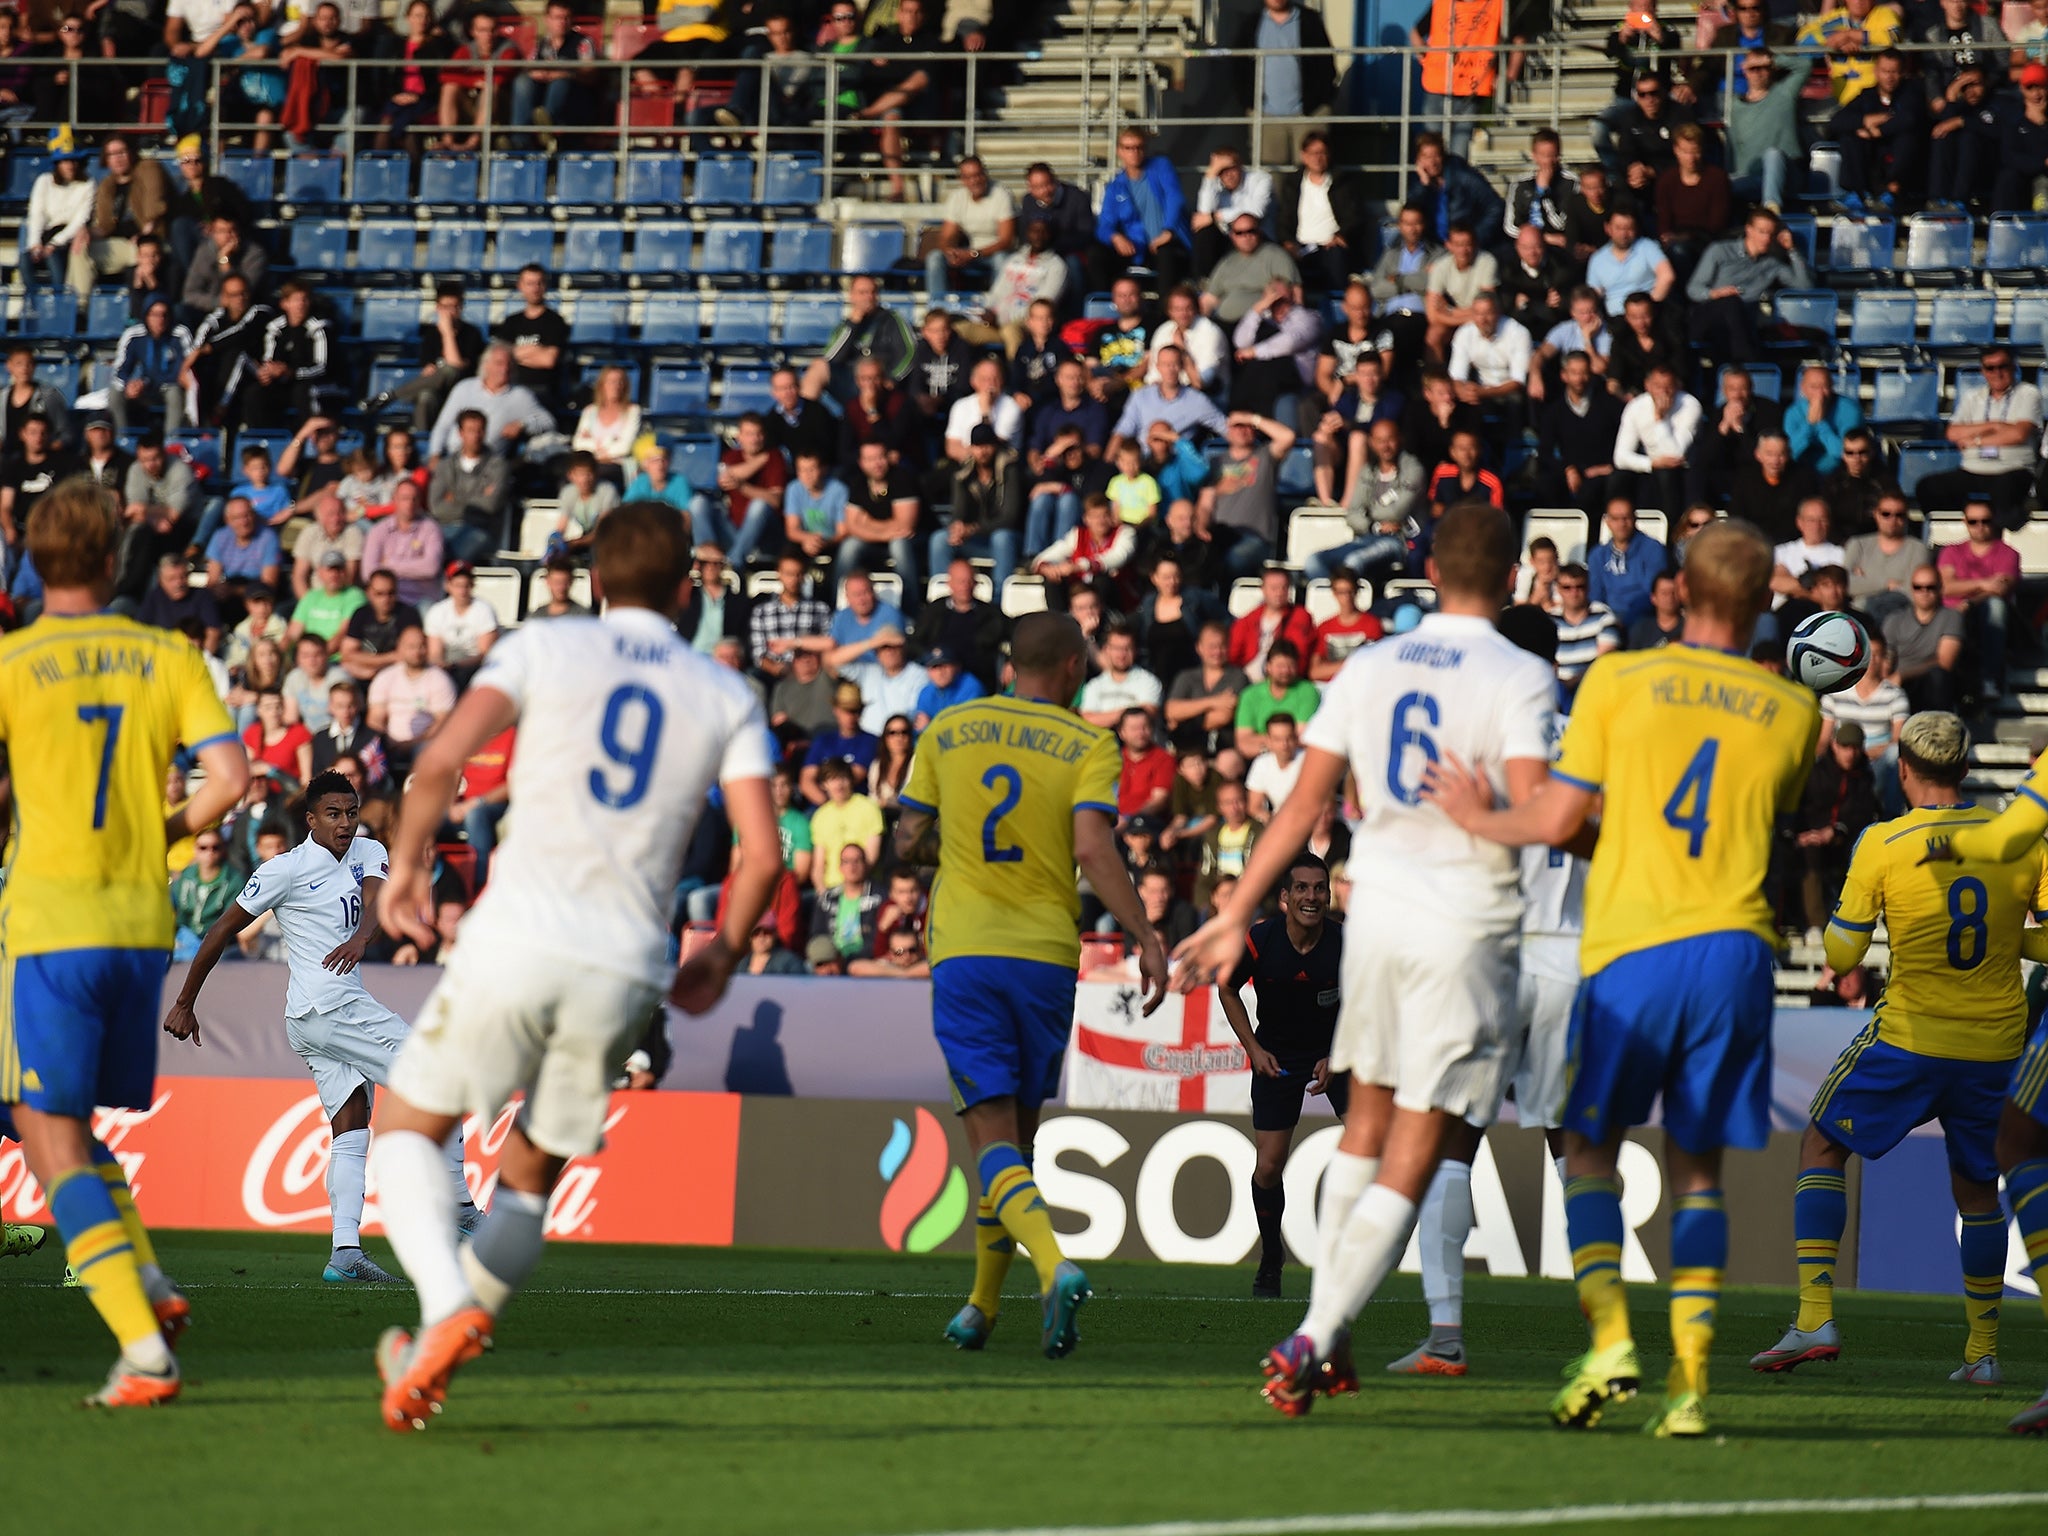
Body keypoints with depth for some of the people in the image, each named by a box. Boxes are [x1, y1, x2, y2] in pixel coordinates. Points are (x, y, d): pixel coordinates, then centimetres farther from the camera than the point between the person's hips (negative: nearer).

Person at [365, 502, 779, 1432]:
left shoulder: (543, 649, 7)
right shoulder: (726, 697, 12)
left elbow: (440, 762, -7)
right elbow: (762, 855, 3)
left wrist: (404, 867, 8)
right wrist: (721, 957, 19)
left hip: (518, 938, -2)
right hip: (624, 970, 2)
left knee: (405, 1125, 12)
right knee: (528, 1181, 21)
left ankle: (446, 1307, -13)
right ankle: (424, 1355, 20)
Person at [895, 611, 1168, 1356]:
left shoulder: (948, 731, 7)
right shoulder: (1089, 746, -1)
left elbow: (908, 843, 9)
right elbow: (1094, 848, -15)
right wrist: (1145, 936, -14)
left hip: (961, 952, 0)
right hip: (1046, 953, 0)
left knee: (993, 1136, -7)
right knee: (1016, 1135, 15)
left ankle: (1054, 1266, -32)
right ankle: (982, 1308, 22)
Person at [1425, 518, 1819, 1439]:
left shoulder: (1618, 681, -3)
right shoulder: (1793, 712, 6)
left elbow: (1558, 818, -4)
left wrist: (1479, 819, 14)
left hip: (1632, 946, -2)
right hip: (1736, 944, 2)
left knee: (1591, 1146, 12)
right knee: (1696, 1165, 10)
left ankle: (1609, 1337, -7)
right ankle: (1690, 1381, 0)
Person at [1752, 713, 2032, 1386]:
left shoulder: (1882, 847, -9)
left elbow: (1841, 955, -4)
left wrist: (1832, 916, 17)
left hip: (1910, 1039, -3)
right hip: (1997, 1046, 3)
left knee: (1822, 1147, 13)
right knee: (1976, 1187, 20)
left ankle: (1815, 1317, -1)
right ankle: (1983, 1350, 19)